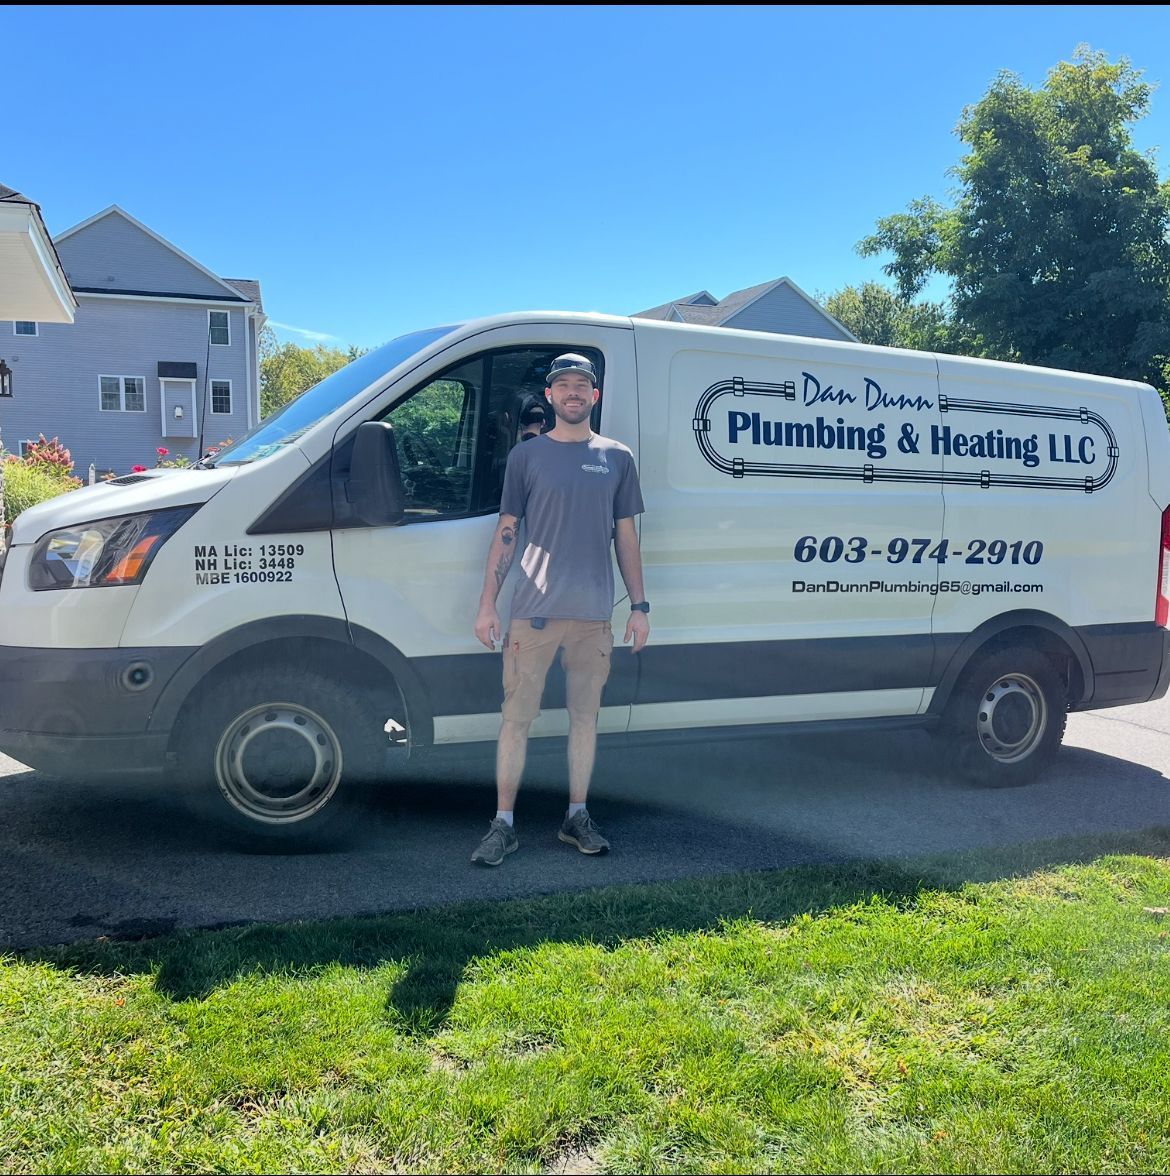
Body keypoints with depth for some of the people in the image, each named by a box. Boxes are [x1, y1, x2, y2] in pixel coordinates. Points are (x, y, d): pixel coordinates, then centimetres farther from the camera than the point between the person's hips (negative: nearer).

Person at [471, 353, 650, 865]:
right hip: (534, 610, -2)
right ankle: (503, 825, 9)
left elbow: (625, 536, 12)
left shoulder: (617, 458, 11)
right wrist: (487, 604, -2)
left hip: (595, 613, 2)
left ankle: (577, 817, 22)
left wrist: (639, 606, 7)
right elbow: (506, 532, 5)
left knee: (584, 717, 10)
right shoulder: (526, 456, 6)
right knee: (516, 717, 0)